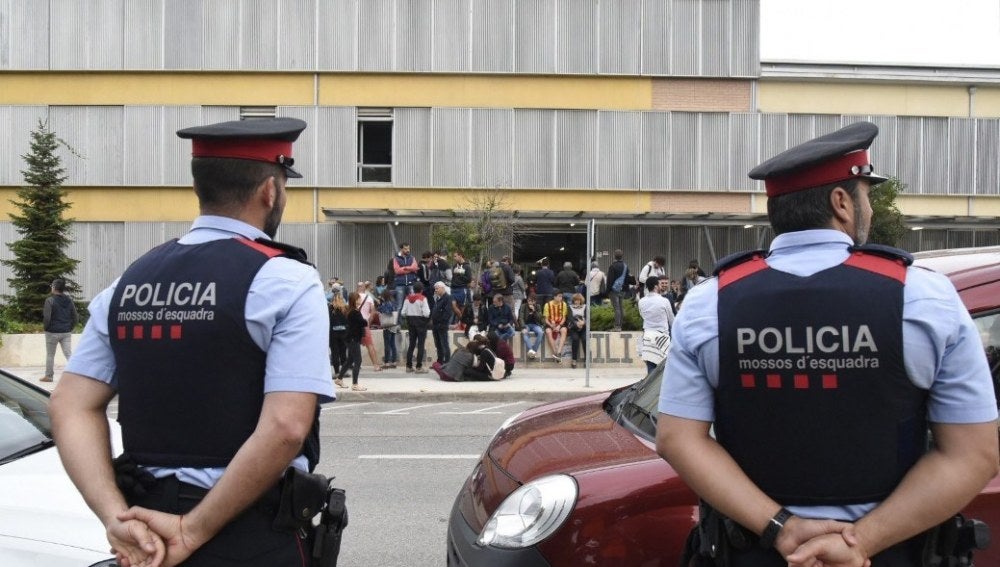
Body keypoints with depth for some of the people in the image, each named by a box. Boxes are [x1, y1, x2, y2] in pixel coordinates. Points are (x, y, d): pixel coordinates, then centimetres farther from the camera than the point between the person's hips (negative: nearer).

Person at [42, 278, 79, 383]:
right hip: (66, 332, 4)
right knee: (69, 354, 1)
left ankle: (48, 376, 22)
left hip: (53, 332, -4)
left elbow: (46, 317, -18)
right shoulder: (69, 300, 4)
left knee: (50, 355, 11)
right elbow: (76, 317, 5)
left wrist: (45, 327, -1)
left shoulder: (50, 300, -11)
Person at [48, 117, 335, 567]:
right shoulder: (287, 281, -13)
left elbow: (71, 407, 0)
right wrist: (193, 530, -16)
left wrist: (118, 516, -7)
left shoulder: (131, 281, 6)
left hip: (151, 527, 5)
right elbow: (285, 427, -22)